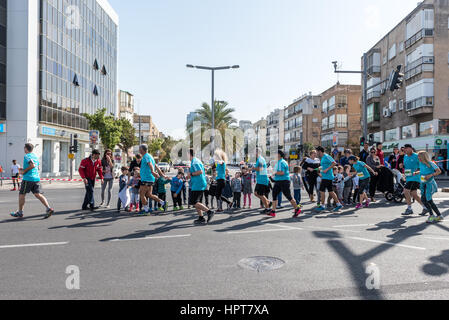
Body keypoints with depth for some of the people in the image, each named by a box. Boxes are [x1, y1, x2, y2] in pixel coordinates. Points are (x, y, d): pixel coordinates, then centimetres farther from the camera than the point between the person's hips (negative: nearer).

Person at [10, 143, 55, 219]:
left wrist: (24, 171, -12)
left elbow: (32, 165, -23)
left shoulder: (27, 156, -9)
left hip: (28, 178, -7)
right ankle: (48, 208, -15)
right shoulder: (35, 156, 16)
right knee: (38, 194, 2)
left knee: (21, 195, 9)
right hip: (37, 178, 7)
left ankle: (20, 213, 18)